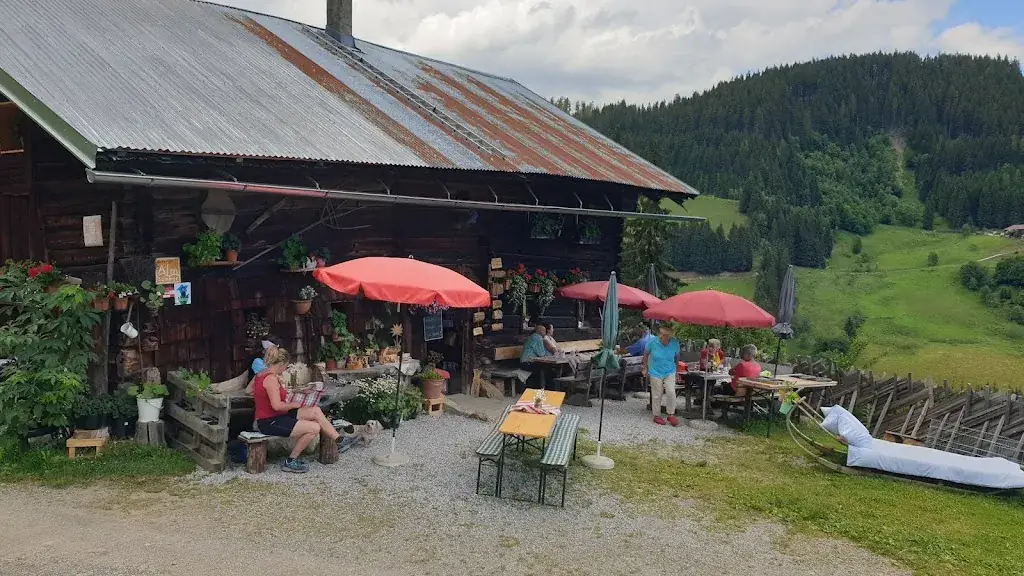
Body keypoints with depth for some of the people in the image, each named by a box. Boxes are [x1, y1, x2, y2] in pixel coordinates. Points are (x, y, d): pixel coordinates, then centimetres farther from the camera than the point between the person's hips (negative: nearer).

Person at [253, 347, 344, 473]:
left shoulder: (262, 374, 10)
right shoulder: (271, 379, -21)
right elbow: (277, 406, -28)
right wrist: (294, 404, -10)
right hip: (270, 422, -11)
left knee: (315, 411, 2)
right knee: (314, 428, -17)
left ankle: (338, 440, 4)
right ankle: (290, 462, -3)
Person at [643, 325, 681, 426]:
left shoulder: (675, 343, -12)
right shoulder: (652, 342, -16)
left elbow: (677, 356, 6)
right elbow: (646, 354, 2)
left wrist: (675, 368, 15)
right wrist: (645, 368, 6)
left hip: (670, 372, 1)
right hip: (656, 372, -1)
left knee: (671, 392, -12)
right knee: (657, 395, 5)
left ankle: (671, 415, 3)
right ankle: (657, 416, 20)